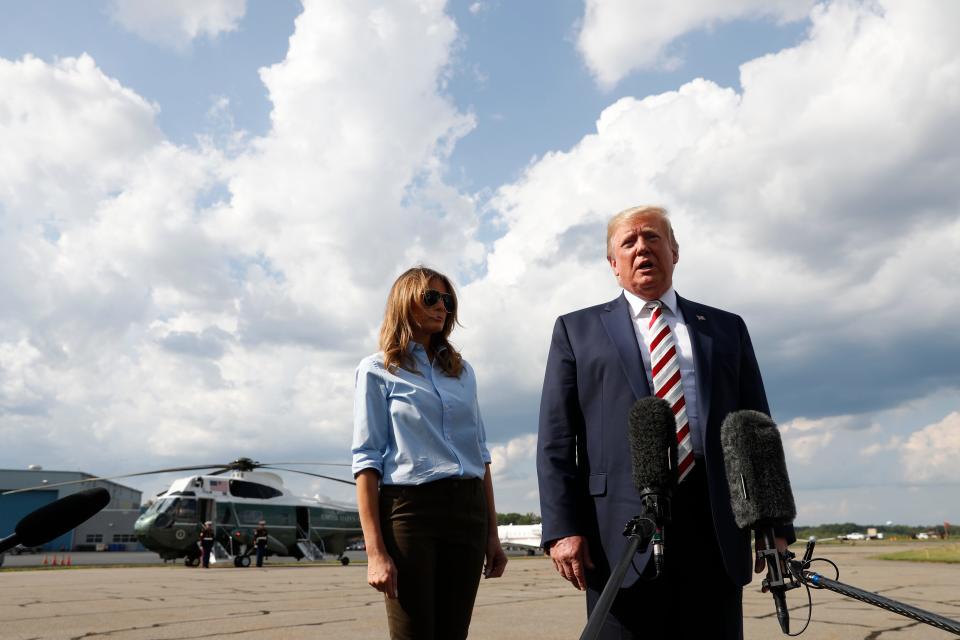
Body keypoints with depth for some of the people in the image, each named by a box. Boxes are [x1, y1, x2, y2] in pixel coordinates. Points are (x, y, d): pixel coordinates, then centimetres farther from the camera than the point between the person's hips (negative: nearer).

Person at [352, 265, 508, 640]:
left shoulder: (461, 370, 17)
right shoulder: (377, 370, 2)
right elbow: (367, 460, -5)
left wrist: (492, 532, 11)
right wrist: (375, 551, -13)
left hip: (468, 511, 5)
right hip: (409, 509, -4)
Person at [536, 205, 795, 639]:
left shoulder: (726, 328, 17)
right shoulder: (577, 330, 11)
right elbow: (556, 439, 4)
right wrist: (562, 528, -7)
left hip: (715, 532, 2)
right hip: (621, 536, -2)